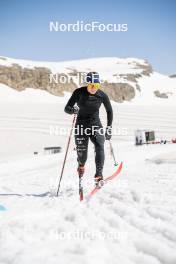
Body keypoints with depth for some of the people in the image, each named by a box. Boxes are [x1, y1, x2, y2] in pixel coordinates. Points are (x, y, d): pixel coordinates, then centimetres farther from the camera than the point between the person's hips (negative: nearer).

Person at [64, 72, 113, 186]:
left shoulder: (102, 95, -7)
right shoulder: (79, 93, -12)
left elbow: (109, 111, 7)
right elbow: (67, 108, -11)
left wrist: (109, 128, 5)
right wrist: (73, 110, -35)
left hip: (96, 124, 1)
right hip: (81, 124, -1)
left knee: (100, 148, -22)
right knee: (81, 152, 0)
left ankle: (99, 175, -24)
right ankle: (81, 165, 37)